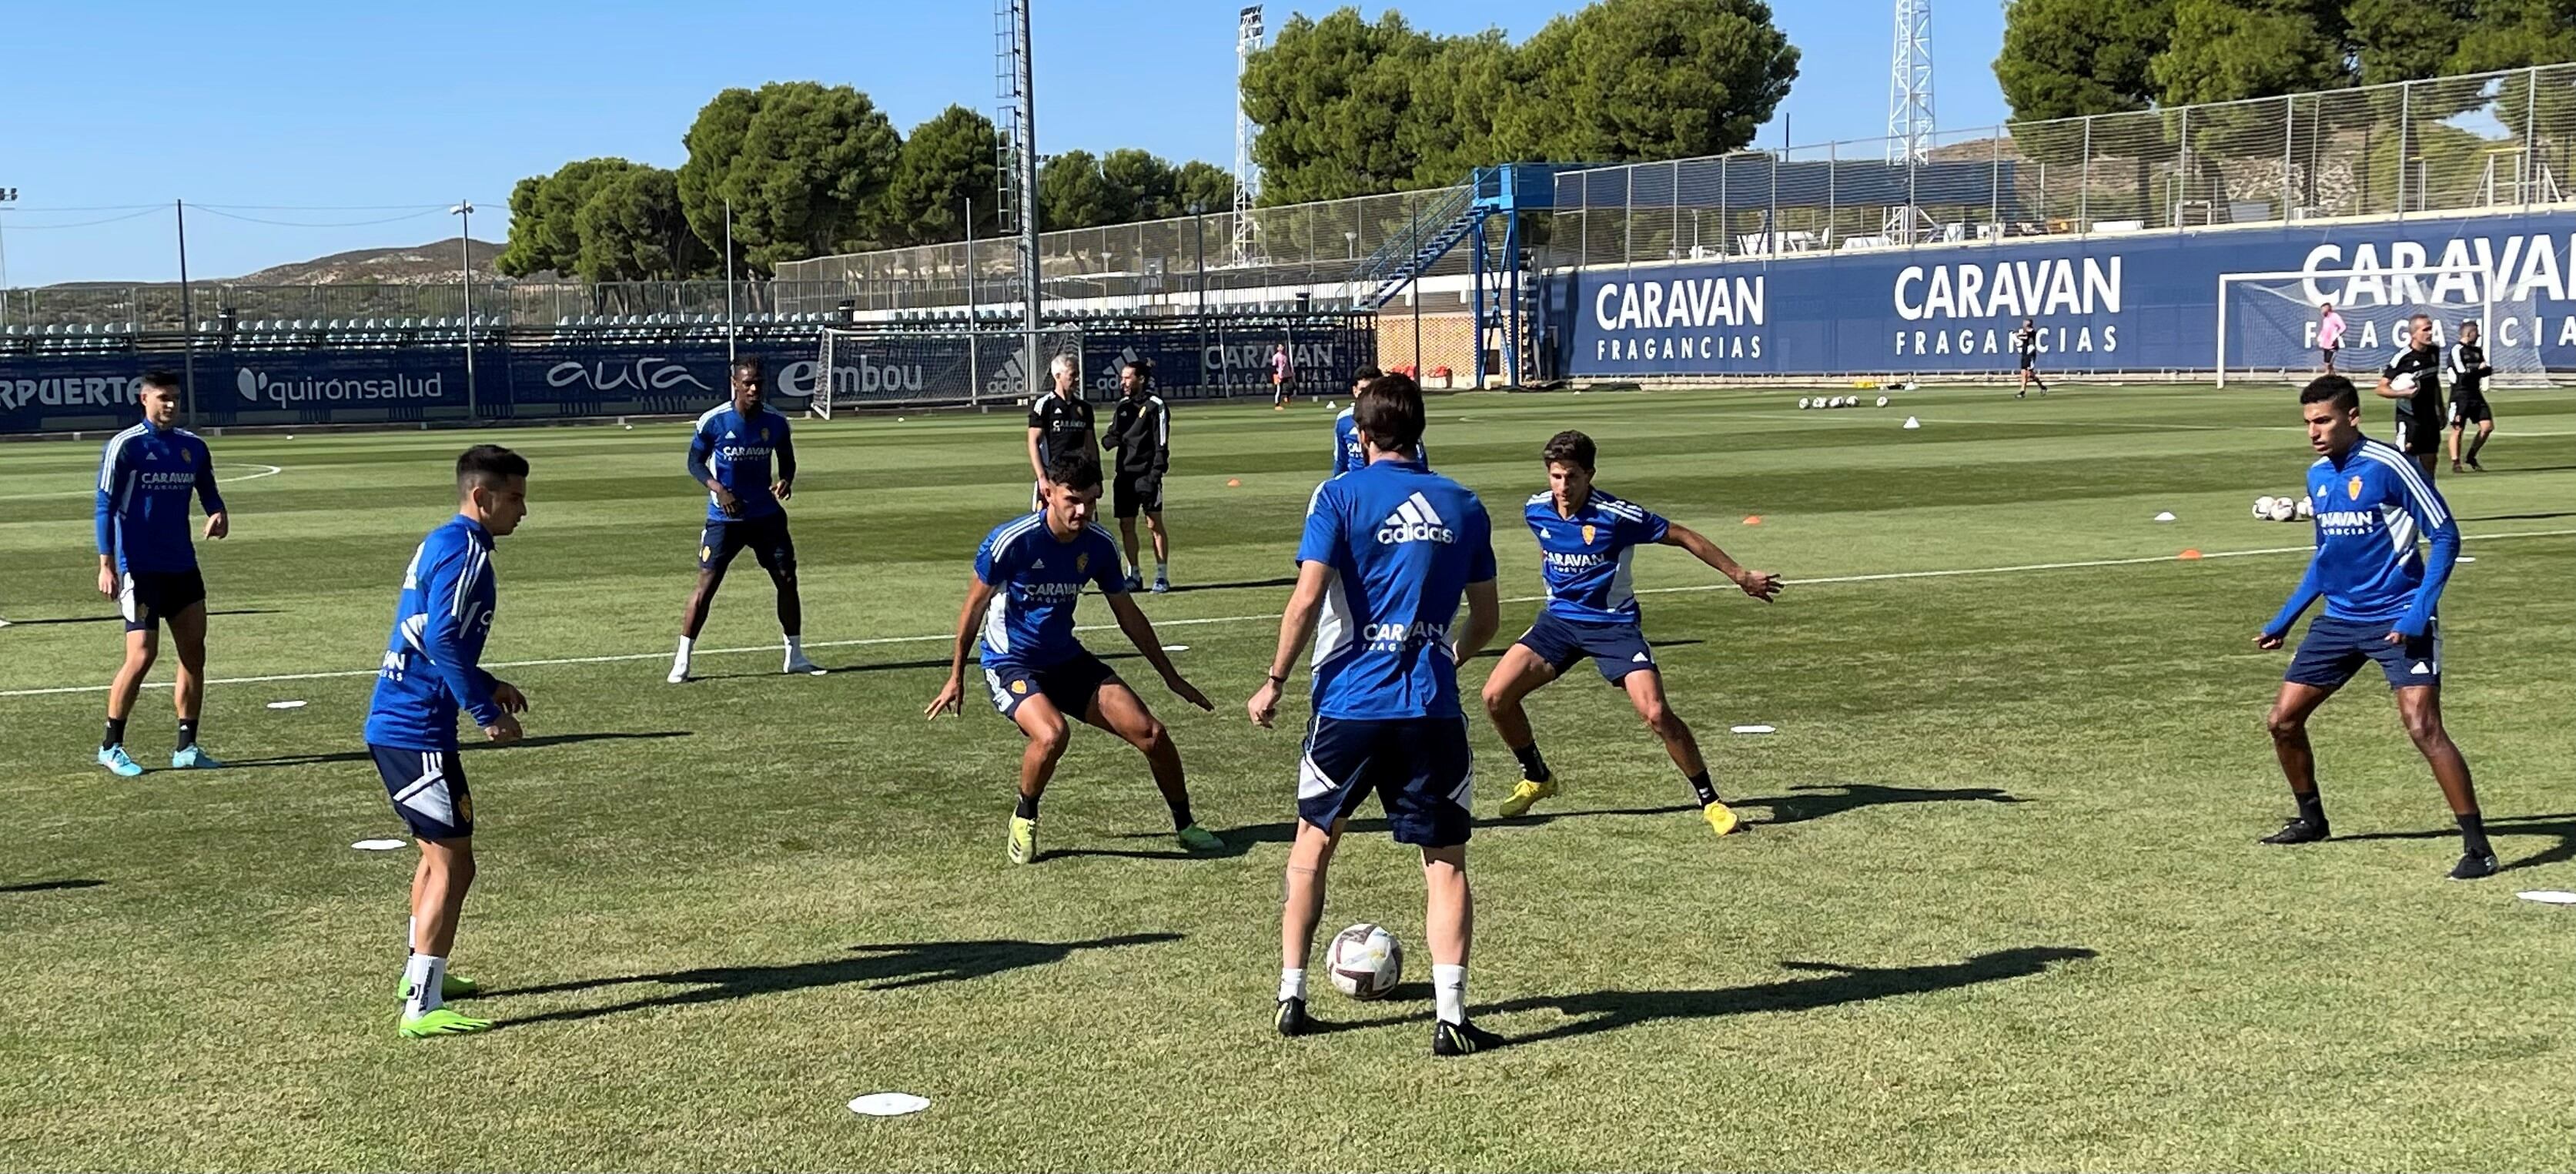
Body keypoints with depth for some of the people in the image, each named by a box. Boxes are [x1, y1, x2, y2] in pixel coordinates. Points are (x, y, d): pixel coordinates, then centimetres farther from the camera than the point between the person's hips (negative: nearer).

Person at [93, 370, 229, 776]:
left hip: (183, 568, 6)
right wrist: (106, 564, -14)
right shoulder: (125, 446, -7)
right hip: (139, 570, -6)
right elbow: (105, 506, -8)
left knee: (194, 654, 3)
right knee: (142, 656, -8)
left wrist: (218, 513, -7)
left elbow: (208, 490, 18)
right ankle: (111, 746, 7)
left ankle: (186, 747, 11)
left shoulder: (193, 447, 8)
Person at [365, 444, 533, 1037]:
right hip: (417, 733, -11)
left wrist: (487, 686, 17)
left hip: (395, 724, 11)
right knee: (453, 865, -6)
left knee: (439, 851, 24)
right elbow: (444, 639, -24)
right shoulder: (466, 550, -15)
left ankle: (419, 972, 39)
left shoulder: (442, 543, 16)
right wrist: (487, 711, -19)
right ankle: (423, 1008, -5)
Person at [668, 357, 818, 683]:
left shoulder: (775, 422, -4)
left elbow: (786, 459, 11)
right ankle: (681, 661, 0)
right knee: (706, 584, -8)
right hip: (724, 518, -3)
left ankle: (795, 656, 16)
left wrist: (786, 480, -12)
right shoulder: (713, 421, -12)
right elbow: (695, 462, -2)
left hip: (766, 515, 3)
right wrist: (718, 489, -19)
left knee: (787, 580, 2)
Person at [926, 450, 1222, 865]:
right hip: (1009, 663, -5)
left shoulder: (1099, 545, -6)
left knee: (1151, 733, -7)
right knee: (1052, 734, -34)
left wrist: (1170, 677, 13)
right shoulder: (1010, 541, -20)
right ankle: (1024, 821, -5)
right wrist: (956, 677, -2)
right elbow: (975, 606, -6)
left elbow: (1129, 616, 8)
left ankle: (1185, 826, 16)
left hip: (1068, 660, 5)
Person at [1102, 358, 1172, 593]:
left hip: (1146, 474, -7)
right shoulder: (1123, 405, 13)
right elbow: (1113, 435, 20)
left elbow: (1162, 444, -10)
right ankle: (1134, 575, 16)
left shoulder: (1155, 406, -7)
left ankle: (1162, 576, 3)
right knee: (1126, 525, 7)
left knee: (1154, 524, -3)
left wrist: (1156, 474, -17)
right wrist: (1109, 440, -4)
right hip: (1125, 474, 7)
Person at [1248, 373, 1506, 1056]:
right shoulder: (1462, 506, 8)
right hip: (1432, 709, 1)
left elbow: (1308, 598, -11)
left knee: (1314, 841, 17)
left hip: (1349, 700, -1)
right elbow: (1486, 619, 12)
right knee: (1445, 860, 6)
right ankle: (1450, 1017, -3)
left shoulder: (1339, 497, -2)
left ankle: (1291, 998, 21)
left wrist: (1275, 683, -2)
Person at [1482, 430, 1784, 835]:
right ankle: (1537, 778, 18)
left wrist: (1740, 576, -4)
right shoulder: (1536, 511, -6)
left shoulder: (1616, 515, -20)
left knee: (1656, 714, -20)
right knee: (1496, 696, -8)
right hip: (1558, 620, 5)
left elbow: (1684, 537, -9)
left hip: (1613, 624, -5)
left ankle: (1710, 801, -1)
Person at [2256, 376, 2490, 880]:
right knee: (2283, 719, 7)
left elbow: (2445, 536, -12)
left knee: (2423, 728, -18)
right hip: (2340, 619, 8)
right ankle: (2311, 819, 29)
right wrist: (2283, 621, 20)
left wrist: (2419, 611, -21)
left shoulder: (2388, 465, -14)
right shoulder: (2317, 476, 8)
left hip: (2397, 621, -7)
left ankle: (2476, 845, -9)